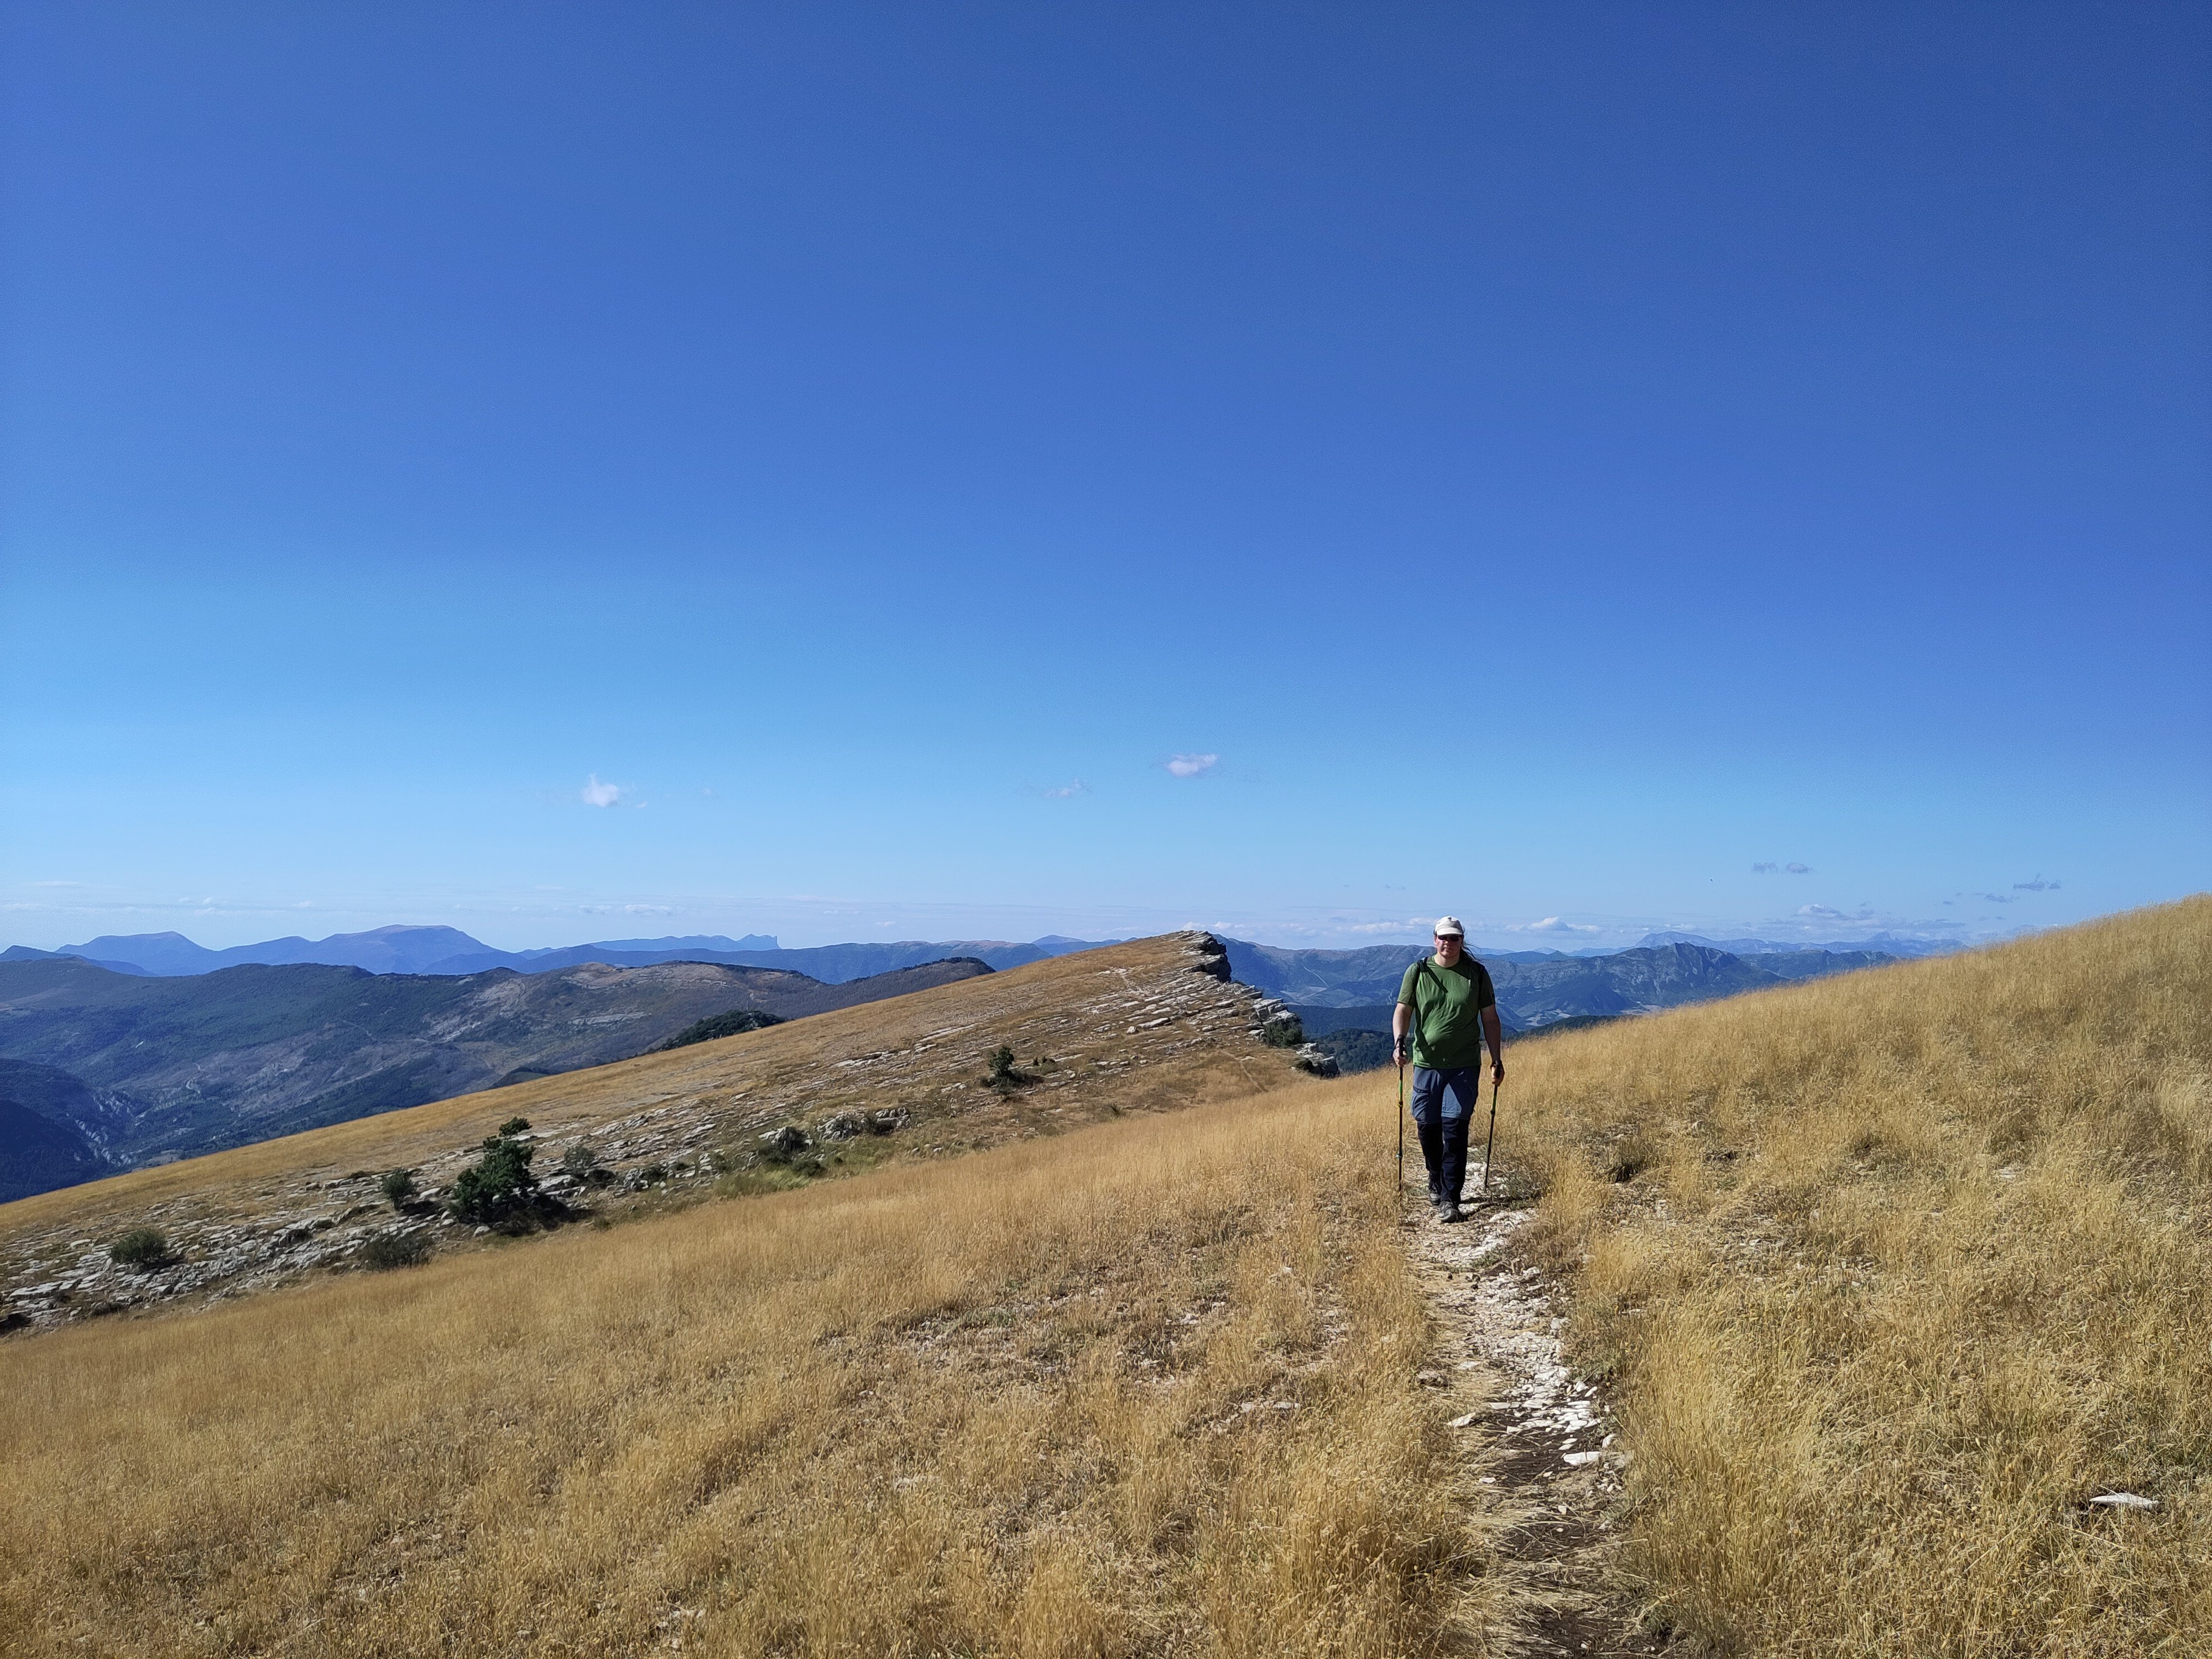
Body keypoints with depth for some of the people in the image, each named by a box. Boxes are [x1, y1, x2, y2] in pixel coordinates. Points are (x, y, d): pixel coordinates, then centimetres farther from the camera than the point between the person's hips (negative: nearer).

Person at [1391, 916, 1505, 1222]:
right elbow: (1403, 1010, 2)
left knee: (1455, 1128, -9)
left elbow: (1490, 1019, 8)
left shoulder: (1477, 973, 3)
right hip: (1427, 1063, 1)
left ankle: (1449, 1199, -4)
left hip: (1465, 1066, -1)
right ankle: (1436, 1181, 34)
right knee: (1427, 1126, 8)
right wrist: (1398, 1042, -15)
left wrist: (1497, 1060, 5)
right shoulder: (1418, 972, 3)